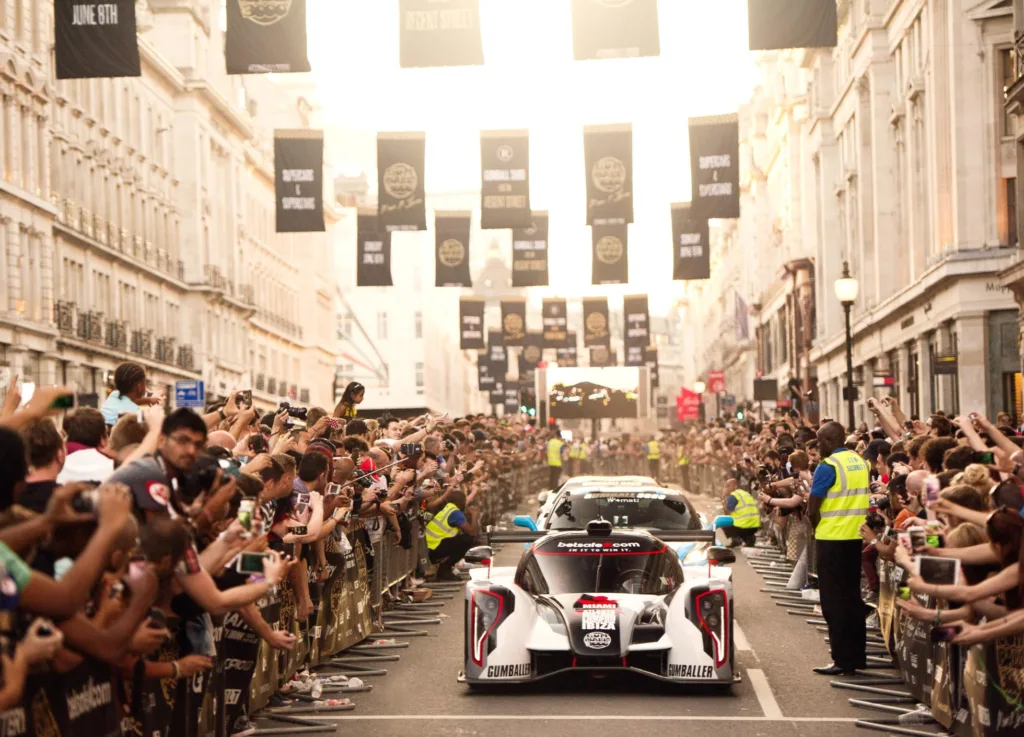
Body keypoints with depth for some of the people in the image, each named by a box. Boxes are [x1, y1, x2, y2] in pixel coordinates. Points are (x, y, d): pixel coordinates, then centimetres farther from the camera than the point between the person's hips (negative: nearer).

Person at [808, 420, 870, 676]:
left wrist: (817, 527, 4)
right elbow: (864, 498, 14)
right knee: (852, 597, 15)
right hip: (857, 537, 8)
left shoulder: (828, 466, -14)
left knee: (834, 600, -1)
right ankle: (857, 655, 20)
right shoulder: (861, 462, 9)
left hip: (832, 539, -8)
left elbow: (812, 509, -13)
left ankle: (843, 660, -1)